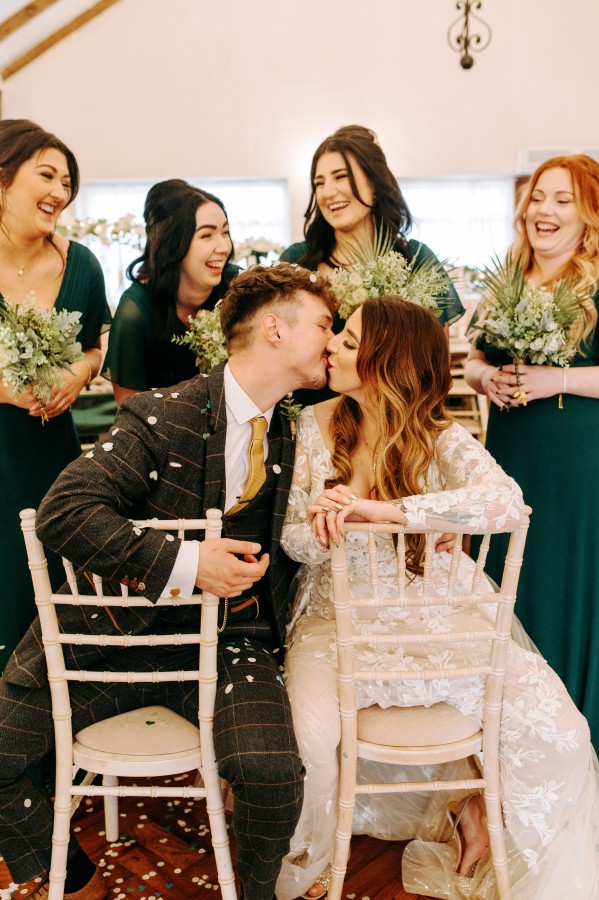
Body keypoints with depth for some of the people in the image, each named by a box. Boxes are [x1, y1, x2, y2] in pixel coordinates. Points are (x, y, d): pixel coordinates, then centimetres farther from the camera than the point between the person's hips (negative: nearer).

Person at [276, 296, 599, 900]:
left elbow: (504, 499, -29)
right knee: (305, 739, -27)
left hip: (433, 618, 0)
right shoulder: (316, 425, -3)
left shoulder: (440, 440, -9)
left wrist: (380, 510, -34)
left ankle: (478, 809, 21)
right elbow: (292, 538, -1)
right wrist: (321, 531, -26)